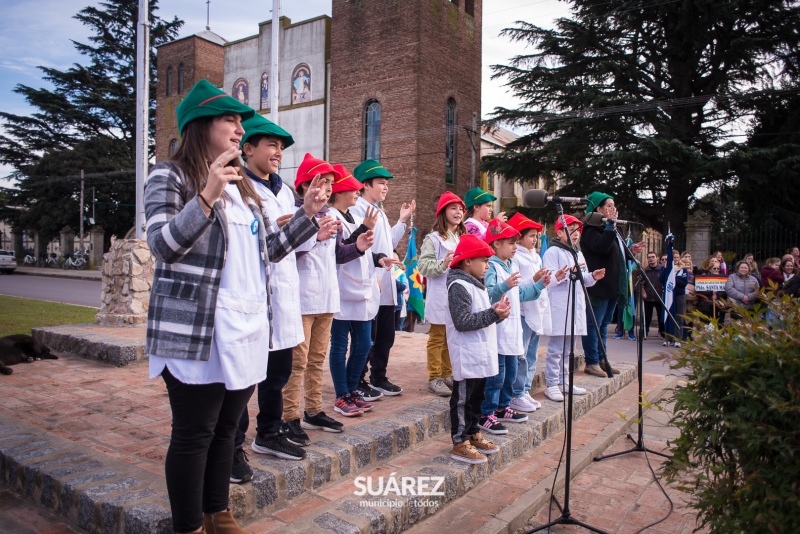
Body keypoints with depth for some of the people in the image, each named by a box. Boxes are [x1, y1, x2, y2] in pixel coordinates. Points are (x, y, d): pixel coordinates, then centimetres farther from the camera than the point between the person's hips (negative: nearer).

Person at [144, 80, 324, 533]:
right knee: (195, 433, 4)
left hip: (248, 329, 7)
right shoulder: (172, 176, -3)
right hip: (197, 333, -7)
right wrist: (207, 197, -25)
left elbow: (269, 250, 18)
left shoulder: (243, 186, 18)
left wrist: (308, 214, 10)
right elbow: (163, 246, -15)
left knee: (226, 428, 16)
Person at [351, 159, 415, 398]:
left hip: (385, 286, 9)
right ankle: (358, 383, 13)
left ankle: (378, 378, 28)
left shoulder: (380, 212, 19)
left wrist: (402, 221, 21)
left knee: (385, 337, 15)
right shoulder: (358, 209, -12)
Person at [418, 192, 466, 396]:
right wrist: (443, 264, -25)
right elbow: (423, 266, -14)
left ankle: (447, 374, 26)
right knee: (437, 339, 2)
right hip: (440, 297, -6)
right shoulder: (433, 238, -6)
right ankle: (434, 378, 10)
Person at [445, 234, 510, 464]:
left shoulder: (477, 284, 15)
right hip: (467, 356, -10)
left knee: (476, 396, 18)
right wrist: (494, 314, -20)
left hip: (481, 353, 10)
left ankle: (474, 435, 31)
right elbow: (462, 322, -24)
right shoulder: (459, 286, -17)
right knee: (463, 398, -1)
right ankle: (460, 443, 8)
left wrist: (497, 311, 3)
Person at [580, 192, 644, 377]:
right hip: (599, 286, -10)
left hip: (613, 286, 11)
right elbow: (601, 248, -28)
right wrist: (610, 225, -24)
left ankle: (602, 360, 22)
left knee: (604, 323, 15)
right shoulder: (591, 229, -10)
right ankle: (592, 363, -1)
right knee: (594, 324, -6)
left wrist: (630, 251, 11)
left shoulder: (610, 229, 21)